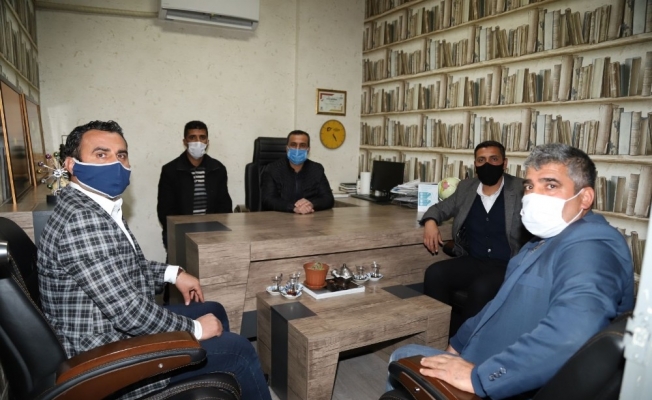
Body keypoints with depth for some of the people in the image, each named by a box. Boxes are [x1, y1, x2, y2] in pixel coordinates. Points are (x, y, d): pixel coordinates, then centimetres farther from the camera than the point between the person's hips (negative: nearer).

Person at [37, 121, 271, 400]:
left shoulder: (95, 208, 4)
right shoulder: (83, 220, -28)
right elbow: (130, 313, -29)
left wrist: (173, 273, 11)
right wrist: (195, 329, -17)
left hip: (115, 329, 10)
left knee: (214, 311, 21)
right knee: (240, 350, -4)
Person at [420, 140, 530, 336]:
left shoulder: (521, 189, 0)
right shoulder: (466, 188, 12)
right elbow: (441, 208, 21)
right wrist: (430, 221, -1)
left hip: (507, 266, -4)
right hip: (472, 261, 4)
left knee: (481, 288, -33)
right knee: (434, 274, -23)